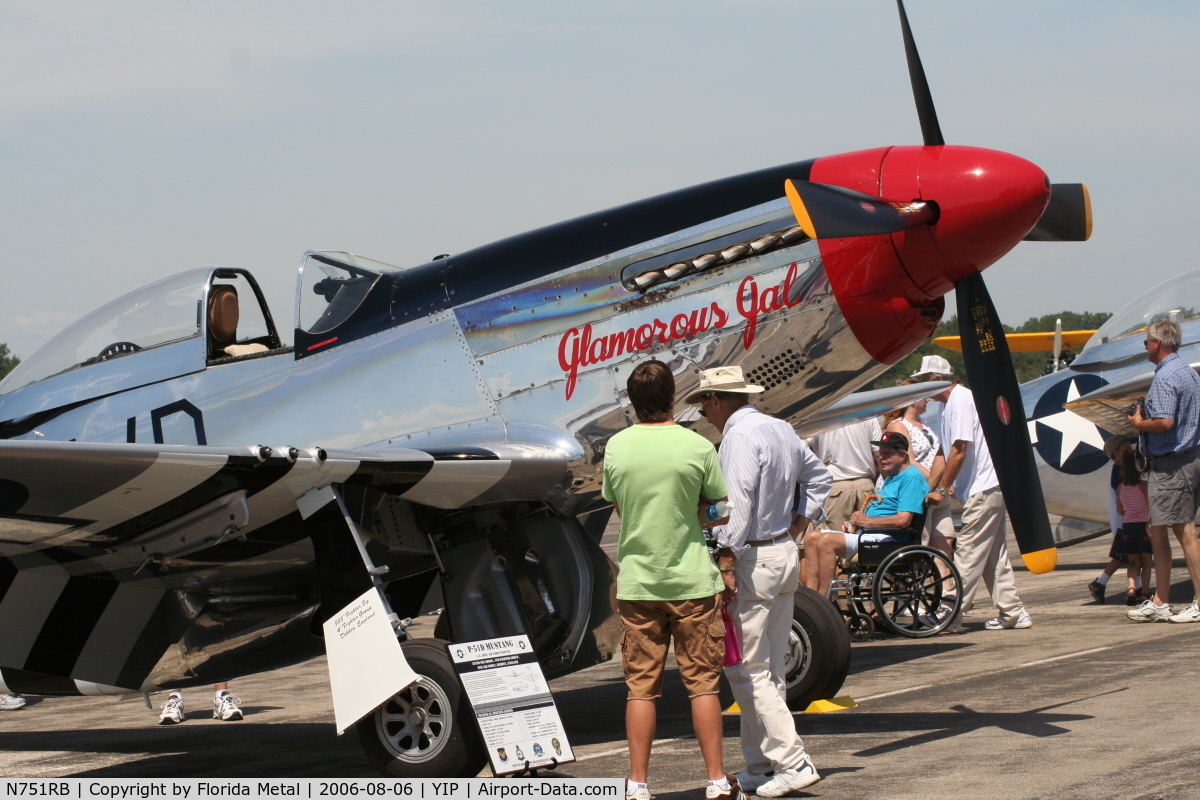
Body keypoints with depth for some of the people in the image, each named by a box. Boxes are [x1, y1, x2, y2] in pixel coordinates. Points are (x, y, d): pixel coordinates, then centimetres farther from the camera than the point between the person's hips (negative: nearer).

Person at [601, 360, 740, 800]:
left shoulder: (616, 447, 0)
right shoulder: (697, 447, -7)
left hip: (636, 581, 2)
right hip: (692, 581, -2)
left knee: (641, 685, 6)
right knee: (702, 682, 5)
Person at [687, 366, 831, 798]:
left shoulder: (740, 436, -16)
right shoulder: (783, 430, 13)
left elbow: (737, 501, -25)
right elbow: (818, 476, 27)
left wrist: (726, 555, -25)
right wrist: (802, 515, 20)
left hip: (752, 559, -10)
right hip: (786, 552, 10)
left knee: (746, 669, -5)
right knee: (770, 669, 14)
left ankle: (793, 763, -10)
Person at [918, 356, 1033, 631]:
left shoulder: (960, 401, -16)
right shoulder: (949, 403, 15)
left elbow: (959, 451, -21)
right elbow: (951, 452, 21)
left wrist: (942, 488, -15)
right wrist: (945, 485, 15)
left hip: (984, 489, -10)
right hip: (988, 487, 10)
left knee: (968, 554, -9)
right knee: (993, 554, 12)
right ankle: (1013, 613, 16)